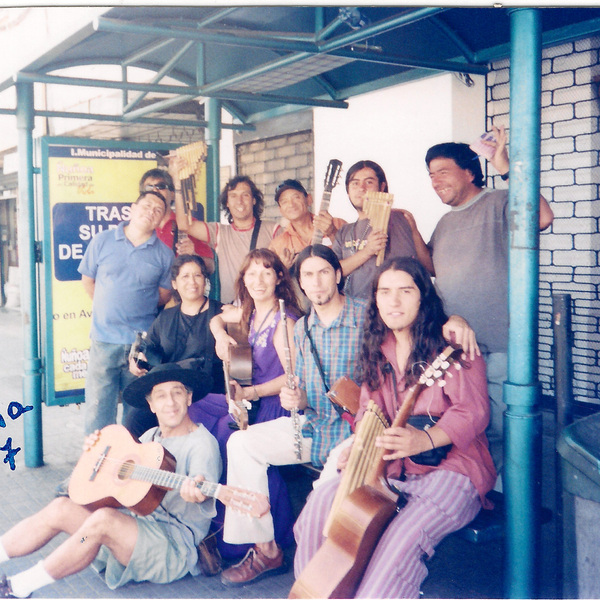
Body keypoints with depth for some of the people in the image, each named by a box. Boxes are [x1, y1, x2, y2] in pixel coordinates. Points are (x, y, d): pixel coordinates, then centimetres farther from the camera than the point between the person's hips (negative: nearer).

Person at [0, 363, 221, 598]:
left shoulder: (202, 443, -9)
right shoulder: (150, 436, 15)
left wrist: (198, 495, -51)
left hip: (174, 546, -8)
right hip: (132, 522, 8)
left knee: (103, 519, -32)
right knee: (61, 508, -9)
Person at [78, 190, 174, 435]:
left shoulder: (164, 254, 3)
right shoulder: (102, 241, 4)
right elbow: (87, 279, 13)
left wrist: (139, 310, 9)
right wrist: (107, 309, 13)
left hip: (143, 342, 0)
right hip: (104, 339, 0)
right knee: (98, 408, 1)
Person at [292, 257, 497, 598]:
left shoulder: (450, 345, -5)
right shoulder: (377, 350, 15)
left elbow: (473, 411, -15)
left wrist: (425, 439, -33)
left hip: (450, 467, -5)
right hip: (389, 467, 6)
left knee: (401, 538, -33)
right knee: (322, 503, -17)